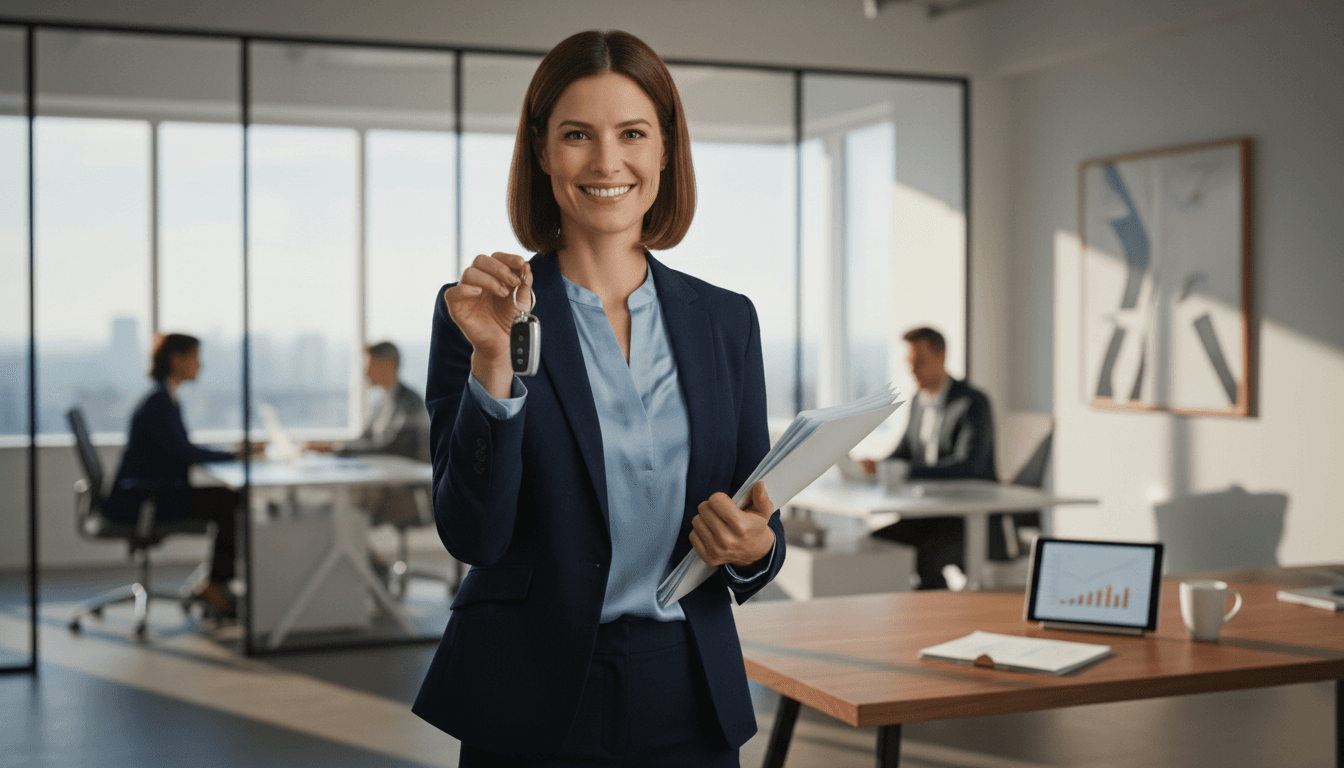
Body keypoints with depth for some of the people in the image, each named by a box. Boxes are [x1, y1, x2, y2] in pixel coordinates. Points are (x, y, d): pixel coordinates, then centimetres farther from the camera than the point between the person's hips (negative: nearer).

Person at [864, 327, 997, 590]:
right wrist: (877, 467, -5)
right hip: (933, 515, 8)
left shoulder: (973, 402, -15)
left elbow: (968, 466, -27)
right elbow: (902, 454, 18)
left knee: (926, 560, -34)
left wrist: (907, 472, -32)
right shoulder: (919, 402, 11)